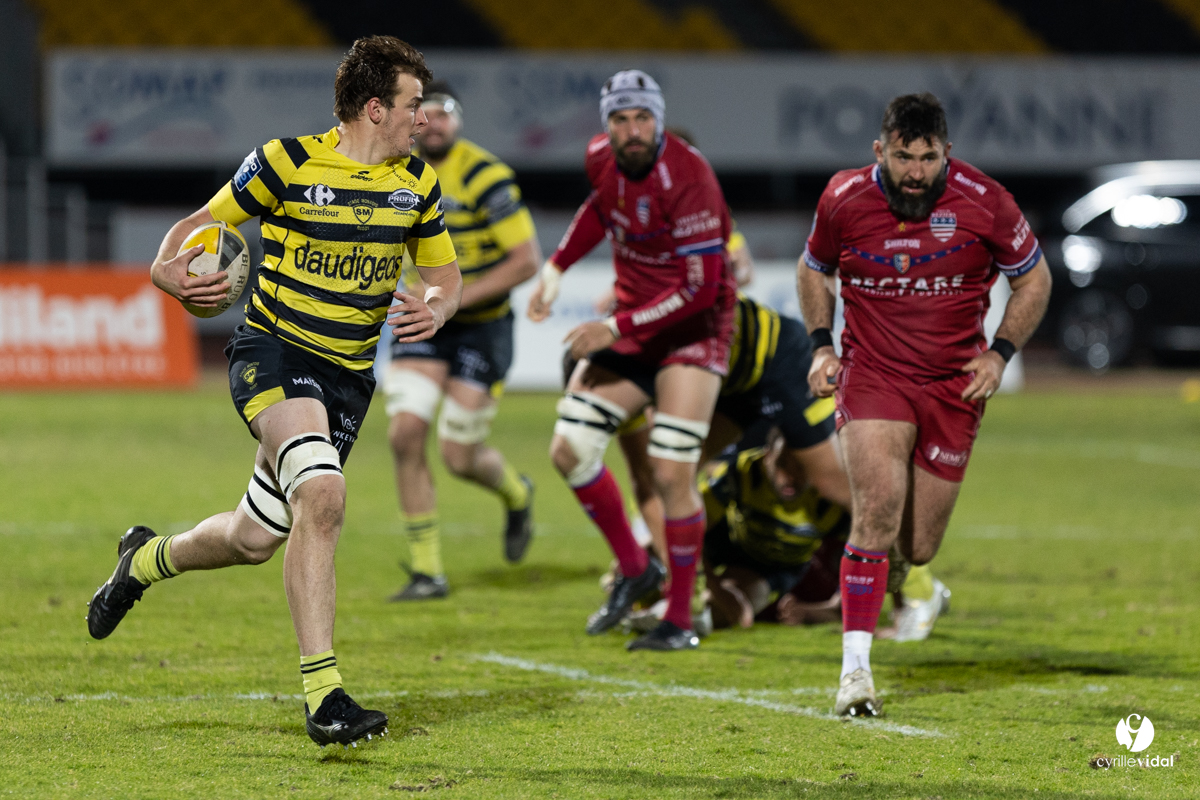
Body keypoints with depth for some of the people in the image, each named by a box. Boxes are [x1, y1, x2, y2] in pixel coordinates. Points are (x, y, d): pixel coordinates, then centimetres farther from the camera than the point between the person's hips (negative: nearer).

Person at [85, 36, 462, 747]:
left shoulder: (417, 183, 5)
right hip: (272, 350, -6)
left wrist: (437, 311, -10)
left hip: (350, 374, 6)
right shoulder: (287, 162, -9)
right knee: (322, 493, -30)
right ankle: (322, 692, -29)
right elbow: (204, 222, 0)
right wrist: (170, 270, -21)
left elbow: (447, 277, 15)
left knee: (255, 539, 8)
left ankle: (149, 558, 43)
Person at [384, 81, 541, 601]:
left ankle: (517, 495, 35)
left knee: (460, 457, -3)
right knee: (405, 434, -13)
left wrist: (459, 296, -24)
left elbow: (527, 260, -20)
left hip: (481, 327, -5)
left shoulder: (485, 177, -18)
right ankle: (427, 571, -3)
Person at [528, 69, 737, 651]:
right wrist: (556, 268, 14)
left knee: (672, 475, -14)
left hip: (690, 331, -7)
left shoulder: (686, 177, -25)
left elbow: (701, 287, -25)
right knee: (569, 451, 2)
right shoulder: (602, 159, -3)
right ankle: (634, 569, 21)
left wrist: (618, 328, -23)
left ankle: (680, 621, -1)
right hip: (630, 325, 7)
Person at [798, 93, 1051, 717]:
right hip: (871, 376, -1)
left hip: (953, 384, 1)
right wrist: (822, 345, 0)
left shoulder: (985, 202, -11)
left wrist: (999, 354, -6)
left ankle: (912, 580, 44)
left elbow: (1034, 278, 4)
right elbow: (813, 270, 13)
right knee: (877, 512, -23)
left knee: (918, 547, 4)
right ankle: (856, 666, -19)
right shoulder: (843, 198, -8)